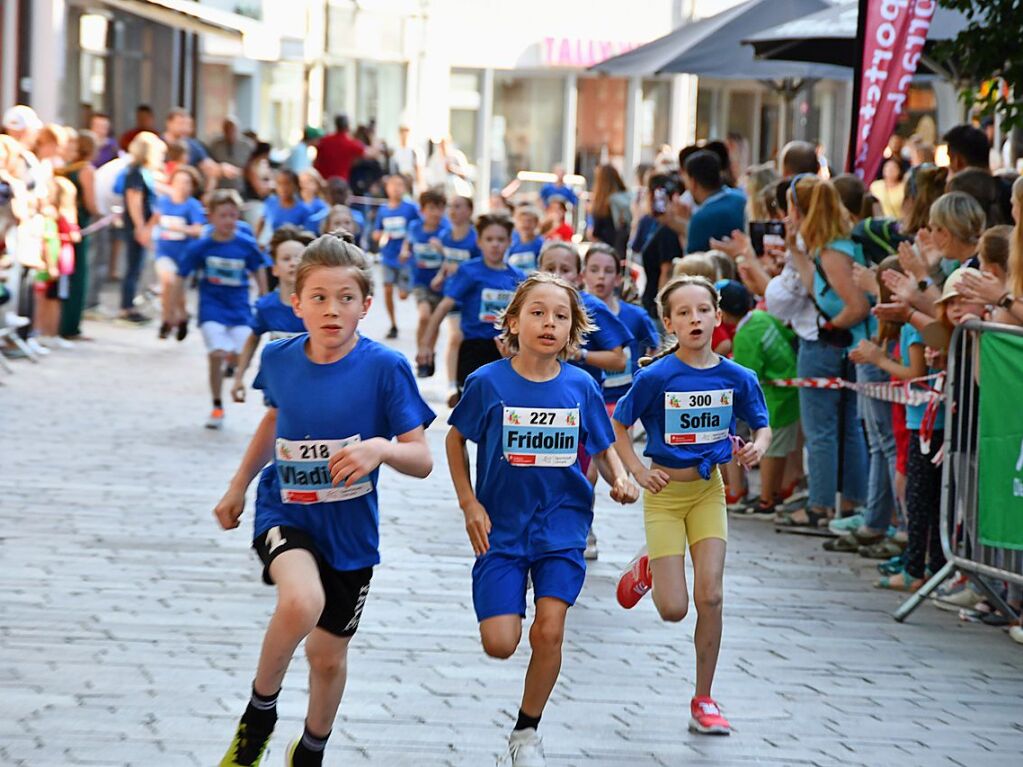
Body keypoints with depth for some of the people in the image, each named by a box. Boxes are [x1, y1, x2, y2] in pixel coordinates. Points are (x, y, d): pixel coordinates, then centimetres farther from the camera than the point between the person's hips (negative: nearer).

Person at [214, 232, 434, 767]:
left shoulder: (385, 368, -16)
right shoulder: (280, 360, -6)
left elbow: (422, 460, -15)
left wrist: (381, 448, -36)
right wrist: (238, 486, 22)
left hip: (350, 528, 0)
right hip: (285, 513, 0)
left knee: (328, 653, 14)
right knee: (302, 600, -32)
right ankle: (259, 714, -8)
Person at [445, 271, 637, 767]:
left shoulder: (580, 387, -4)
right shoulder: (488, 382, -8)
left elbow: (603, 449, 8)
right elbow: (455, 440, 6)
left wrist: (619, 479, -13)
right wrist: (469, 504, -1)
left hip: (561, 525, 1)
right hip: (502, 526, -1)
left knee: (549, 632, -10)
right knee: (499, 643, -7)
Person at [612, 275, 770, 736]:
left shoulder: (736, 377, -7)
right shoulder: (656, 377, -15)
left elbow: (762, 425, 8)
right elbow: (617, 426, -2)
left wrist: (758, 447, -14)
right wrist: (637, 472, -13)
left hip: (709, 490, 2)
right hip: (665, 493, -2)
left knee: (710, 597, -7)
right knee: (673, 610, -4)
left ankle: (703, 702, 7)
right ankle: (648, 567, 34)